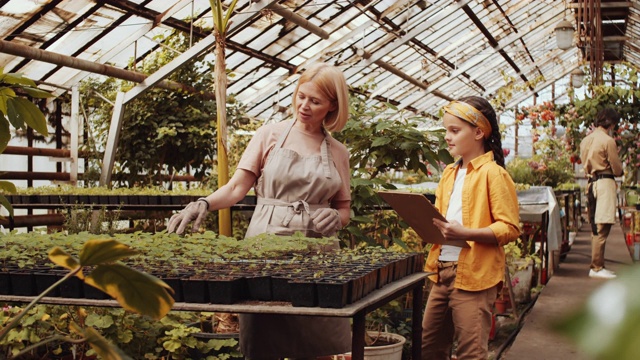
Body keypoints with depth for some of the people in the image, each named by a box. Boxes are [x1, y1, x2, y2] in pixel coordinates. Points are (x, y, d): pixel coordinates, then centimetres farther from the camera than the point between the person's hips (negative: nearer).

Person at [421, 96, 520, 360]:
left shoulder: (493, 174, -10)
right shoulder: (449, 173, 14)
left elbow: (510, 228, -15)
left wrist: (465, 233, -26)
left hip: (474, 276, -8)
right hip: (443, 271, 8)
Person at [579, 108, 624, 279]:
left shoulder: (586, 140, 12)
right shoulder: (608, 141, -12)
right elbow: (617, 170, -7)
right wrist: (619, 170, 14)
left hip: (591, 183, 9)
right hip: (605, 183, -9)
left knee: (596, 228, 14)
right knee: (602, 228, -7)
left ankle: (596, 265, 18)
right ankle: (596, 268, -7)